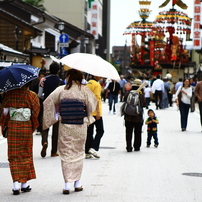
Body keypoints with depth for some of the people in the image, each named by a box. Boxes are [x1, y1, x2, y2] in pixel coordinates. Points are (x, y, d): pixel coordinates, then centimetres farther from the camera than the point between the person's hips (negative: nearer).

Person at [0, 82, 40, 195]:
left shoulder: (10, 93, -3)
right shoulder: (32, 95, -7)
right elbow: (35, 112, -4)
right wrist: (34, 127, 10)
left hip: (12, 126, 1)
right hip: (26, 127, -1)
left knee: (13, 156, 6)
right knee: (26, 155, 11)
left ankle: (16, 184, -4)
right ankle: (24, 184, 15)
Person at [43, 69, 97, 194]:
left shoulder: (61, 90, -3)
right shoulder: (84, 90, -3)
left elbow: (48, 103, -3)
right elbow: (92, 105, -1)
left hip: (65, 127, -1)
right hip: (80, 126, 1)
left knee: (66, 153, 5)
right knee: (78, 153, 13)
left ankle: (67, 184, -1)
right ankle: (78, 183, 16)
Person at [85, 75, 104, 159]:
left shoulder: (88, 84, 12)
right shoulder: (97, 85, -12)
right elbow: (97, 99, -18)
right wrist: (98, 112, -18)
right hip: (95, 113, -7)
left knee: (89, 132, 10)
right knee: (100, 131, 4)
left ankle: (87, 152, 9)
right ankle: (93, 148, -10)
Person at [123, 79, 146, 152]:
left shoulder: (127, 94, -3)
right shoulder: (141, 95, -9)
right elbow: (144, 105, 3)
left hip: (128, 117, 1)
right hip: (138, 117, -1)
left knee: (128, 133, 6)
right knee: (138, 133, 13)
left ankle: (129, 147, 0)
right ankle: (137, 147, 18)